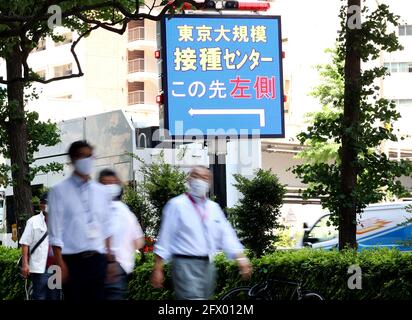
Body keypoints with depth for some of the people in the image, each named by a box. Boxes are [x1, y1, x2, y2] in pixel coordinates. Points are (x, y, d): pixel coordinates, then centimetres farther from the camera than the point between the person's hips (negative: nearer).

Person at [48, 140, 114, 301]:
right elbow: (55, 231, -5)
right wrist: (60, 264, -11)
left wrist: (109, 259, 12)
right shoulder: (59, 191, 0)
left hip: (97, 259, 4)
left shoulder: (101, 192, 13)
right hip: (72, 261, -4)